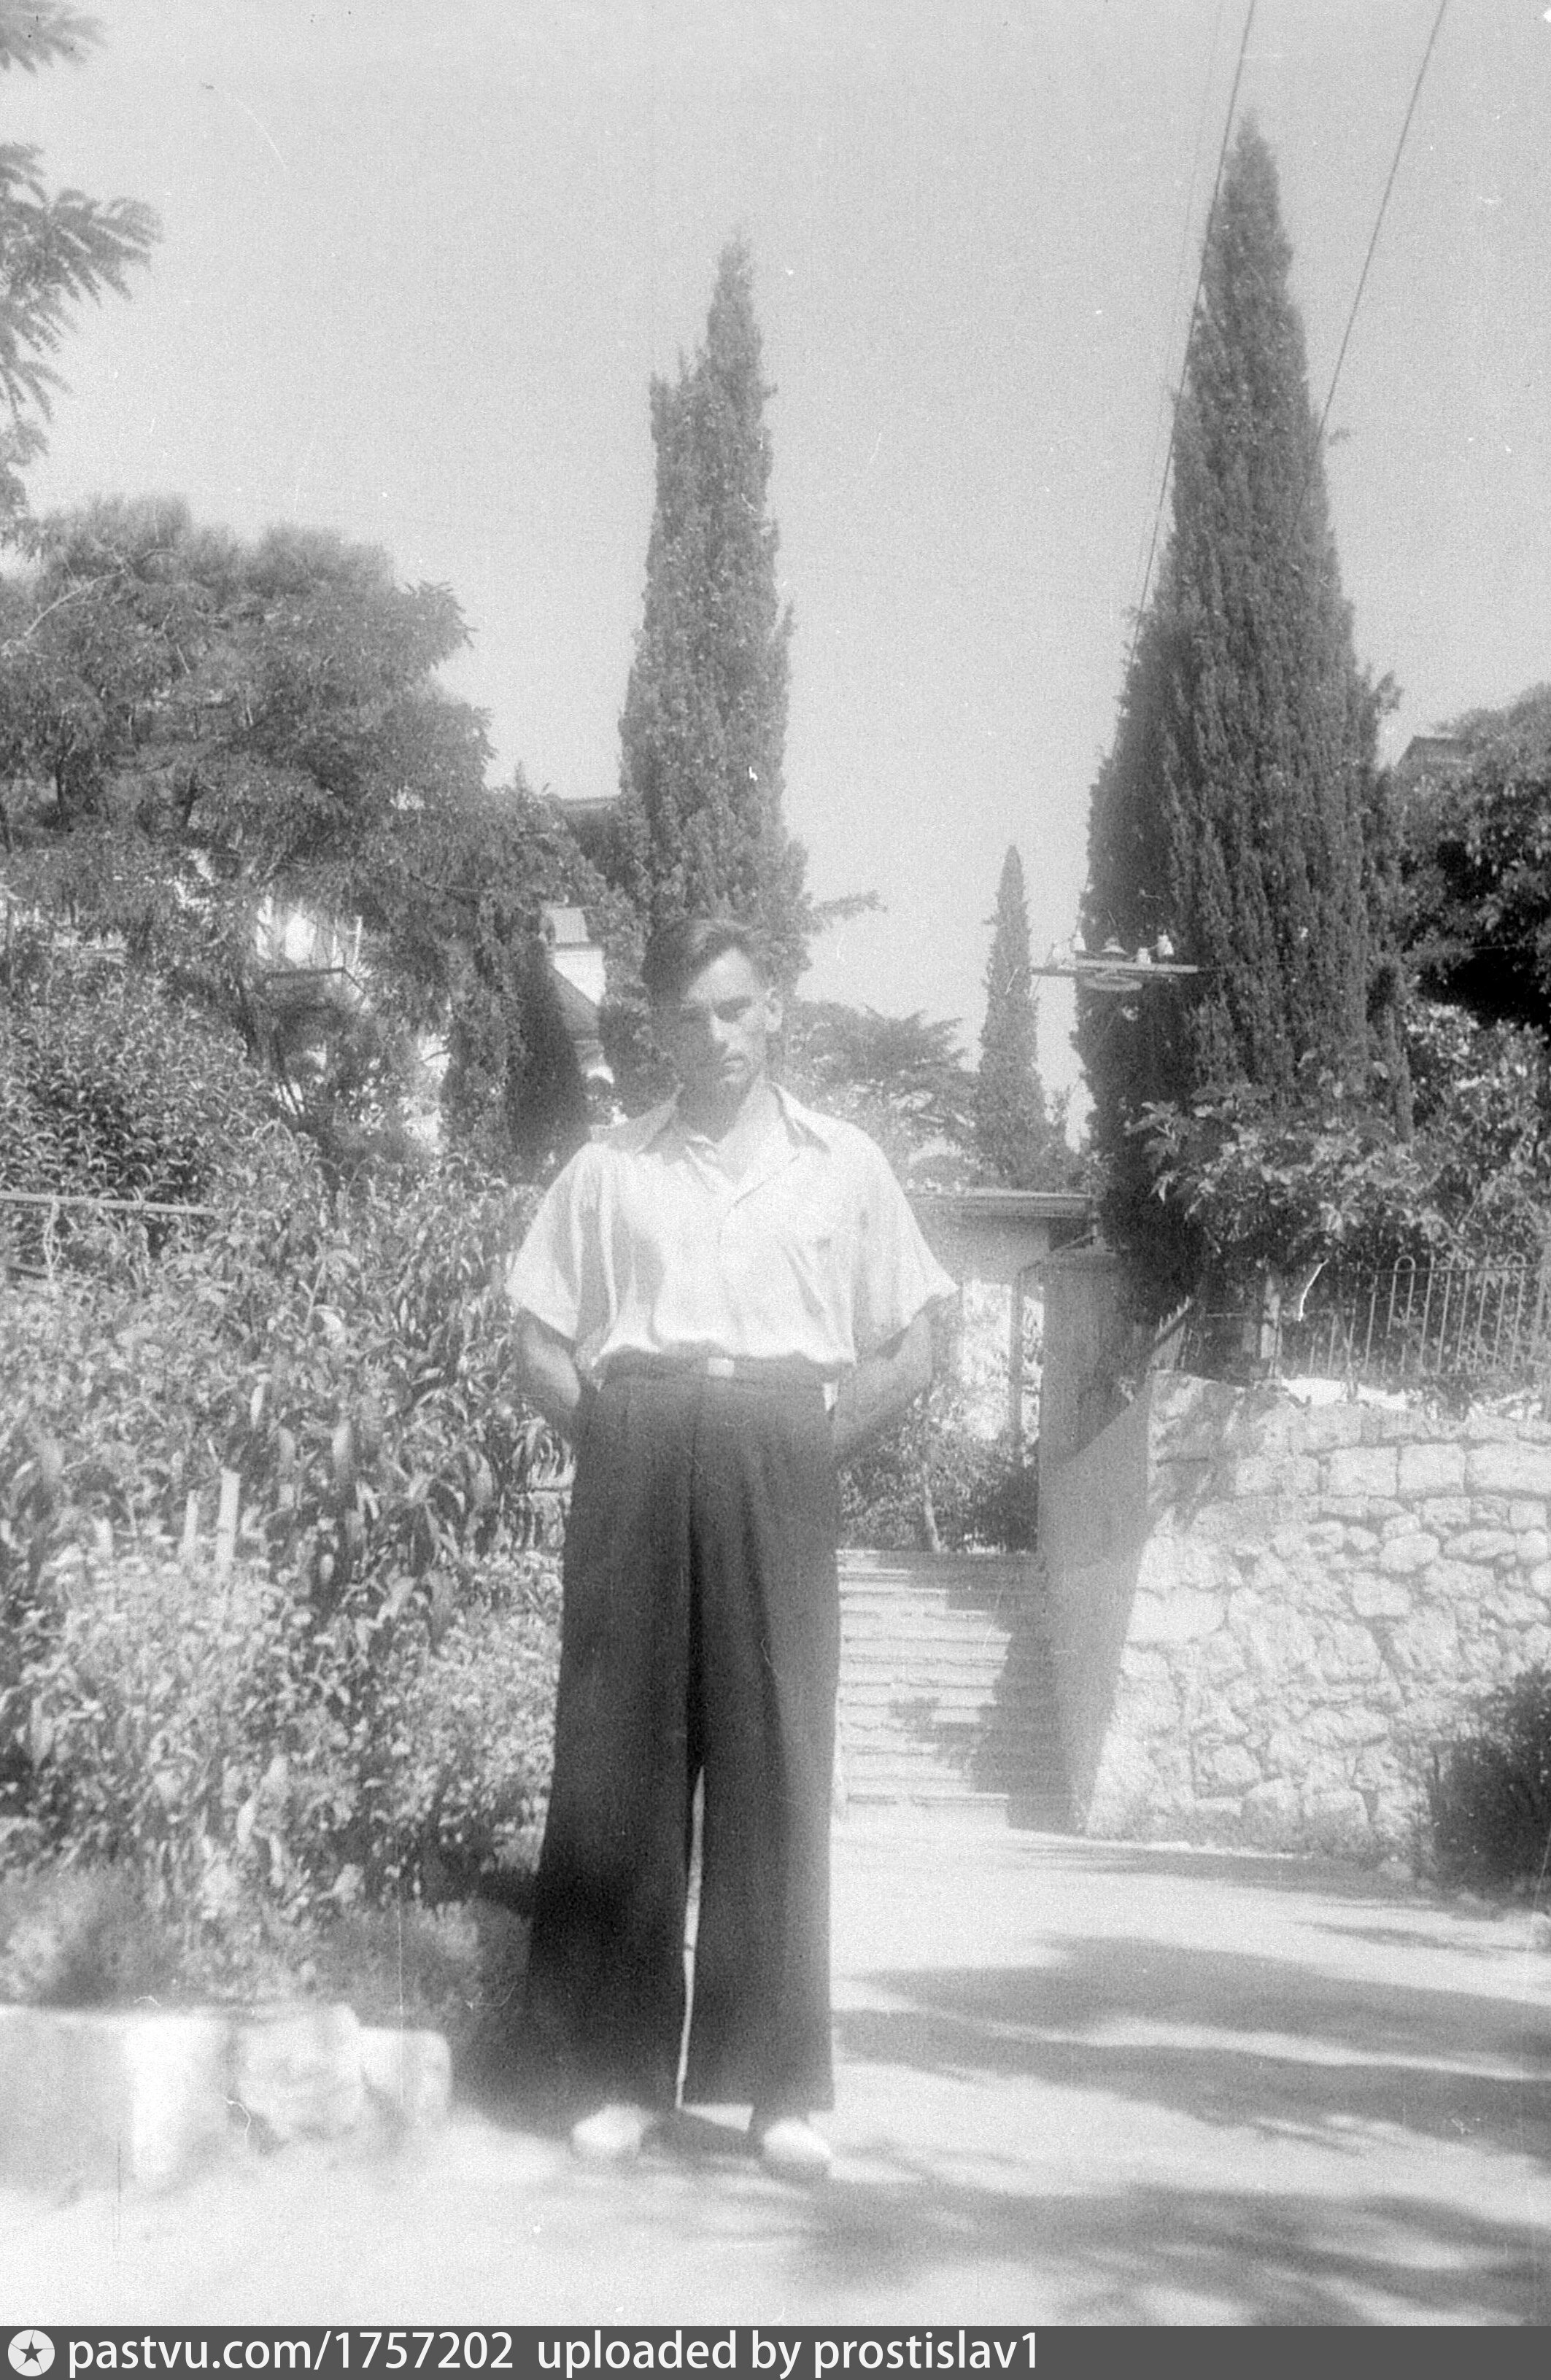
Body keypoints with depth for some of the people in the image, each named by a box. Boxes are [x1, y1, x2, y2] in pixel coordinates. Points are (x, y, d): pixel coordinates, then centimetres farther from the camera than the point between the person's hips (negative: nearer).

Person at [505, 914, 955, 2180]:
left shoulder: (845, 1164, 13)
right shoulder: (608, 1167, 14)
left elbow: (914, 1348, 12)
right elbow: (543, 1340, 13)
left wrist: (822, 1435, -1)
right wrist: (614, 1435, -1)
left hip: (782, 1467, -1)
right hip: (636, 1456, 1)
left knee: (776, 1761, -3)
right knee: (619, 1756, -2)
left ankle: (782, 2084, 3)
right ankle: (620, 2072, 7)